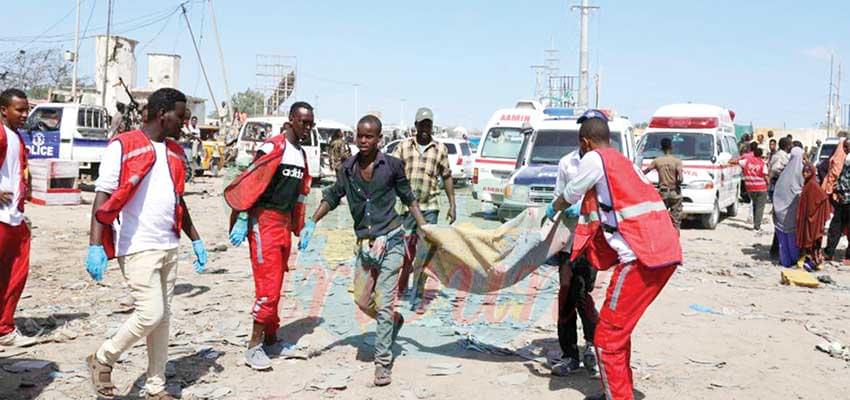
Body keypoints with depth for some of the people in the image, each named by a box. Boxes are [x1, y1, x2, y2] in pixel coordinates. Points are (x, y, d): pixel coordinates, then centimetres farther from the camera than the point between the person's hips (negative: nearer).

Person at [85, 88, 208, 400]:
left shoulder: (175, 151, 15)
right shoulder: (122, 146, -7)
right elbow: (103, 196, -11)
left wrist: (195, 240, 20)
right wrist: (95, 245, -18)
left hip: (169, 246, 7)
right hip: (138, 247, -7)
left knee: (163, 317, 9)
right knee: (151, 314, -11)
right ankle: (103, 360, 14)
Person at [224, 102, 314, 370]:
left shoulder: (301, 154, 15)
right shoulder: (273, 148, -12)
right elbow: (249, 184, -17)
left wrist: (299, 227, 19)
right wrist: (240, 220, -20)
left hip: (284, 222, 8)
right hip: (264, 220, -8)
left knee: (276, 284, 15)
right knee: (268, 285, -10)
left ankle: (270, 337, 26)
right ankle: (254, 346, -4)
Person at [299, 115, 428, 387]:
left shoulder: (392, 165, -6)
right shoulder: (348, 168, 3)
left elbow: (408, 198, 4)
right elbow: (332, 197, 12)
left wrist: (424, 228, 0)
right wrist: (312, 223, 0)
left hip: (390, 241, -4)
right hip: (365, 244, 4)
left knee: (383, 302, -7)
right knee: (362, 300, 9)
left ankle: (383, 362, 1)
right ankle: (393, 322, 40)